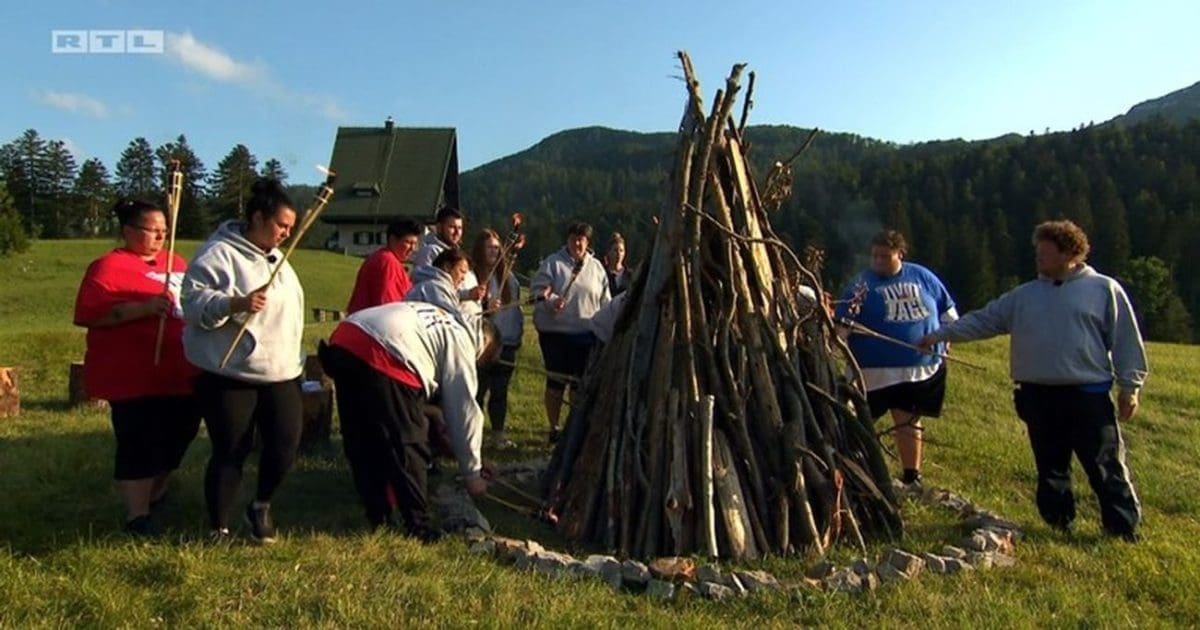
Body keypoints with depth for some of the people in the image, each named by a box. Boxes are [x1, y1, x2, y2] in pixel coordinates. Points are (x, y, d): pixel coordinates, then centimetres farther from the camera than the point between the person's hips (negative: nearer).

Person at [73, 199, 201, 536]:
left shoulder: (176, 262, 14)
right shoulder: (109, 266, -9)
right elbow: (85, 315, -18)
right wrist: (142, 308, -26)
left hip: (179, 371, 8)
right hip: (136, 377, -8)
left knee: (178, 435, 17)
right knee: (139, 444, -3)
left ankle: (155, 492, 39)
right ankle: (137, 515, 9)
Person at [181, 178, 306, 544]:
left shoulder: (275, 258, 16)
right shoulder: (219, 254, -10)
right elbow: (194, 302, -19)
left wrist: (294, 359, 28)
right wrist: (235, 303, -36)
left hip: (280, 373, 7)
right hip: (229, 374, -7)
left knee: (286, 444, 3)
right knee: (231, 452, 2)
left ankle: (261, 507, 28)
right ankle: (219, 530, 19)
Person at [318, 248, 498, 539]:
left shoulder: (445, 318, 32)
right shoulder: (460, 343, 10)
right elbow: (465, 412, 10)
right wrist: (472, 472, 17)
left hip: (343, 339, 9)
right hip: (382, 355, -9)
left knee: (362, 441, 17)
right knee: (408, 444, 5)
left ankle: (379, 517, 28)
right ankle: (419, 525, 13)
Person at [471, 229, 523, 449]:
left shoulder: (507, 274, 11)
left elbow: (516, 306, 17)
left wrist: (518, 332, 12)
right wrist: (485, 308, -26)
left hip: (507, 342, 5)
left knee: (500, 390, 12)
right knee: (479, 390, 0)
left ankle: (498, 434, 21)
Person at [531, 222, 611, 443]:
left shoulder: (596, 267, 10)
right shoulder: (552, 262, -1)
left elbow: (605, 300, 14)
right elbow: (539, 289, -8)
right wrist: (552, 300, -27)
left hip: (586, 333, 3)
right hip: (555, 331, -3)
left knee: (582, 381, 9)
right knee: (557, 380, 5)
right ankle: (554, 428, 18)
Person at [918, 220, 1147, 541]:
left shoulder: (1104, 289, 1)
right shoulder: (1023, 296, 11)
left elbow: (1126, 340, 1)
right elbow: (982, 320, 11)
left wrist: (1130, 386, -2)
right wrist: (941, 334, 3)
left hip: (1089, 395, -4)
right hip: (1038, 396, 4)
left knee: (1106, 466, 2)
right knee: (1050, 467, 13)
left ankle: (1124, 527, 13)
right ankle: (1059, 522, 26)